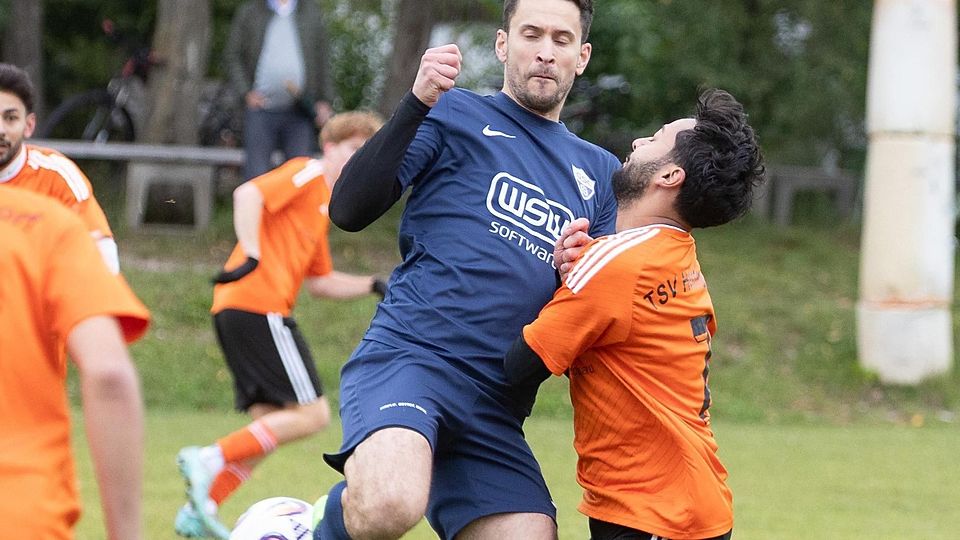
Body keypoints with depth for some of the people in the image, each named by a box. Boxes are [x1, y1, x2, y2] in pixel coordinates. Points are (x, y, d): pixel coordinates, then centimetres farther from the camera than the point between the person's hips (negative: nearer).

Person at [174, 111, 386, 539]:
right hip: (258, 307, -10)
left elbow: (319, 281, 31)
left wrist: (371, 286, 20)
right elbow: (248, 194, -17)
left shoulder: (324, 205, 27)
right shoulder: (308, 174, -1)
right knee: (311, 414, -10)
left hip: (236, 311, 10)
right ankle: (210, 460, -14)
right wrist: (250, 255, -28)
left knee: (270, 423, 10)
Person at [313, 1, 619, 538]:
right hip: (408, 355, -5)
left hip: (496, 405, 6)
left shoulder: (599, 171, 23)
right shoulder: (454, 113, 8)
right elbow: (350, 210, -3)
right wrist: (417, 104, -13)